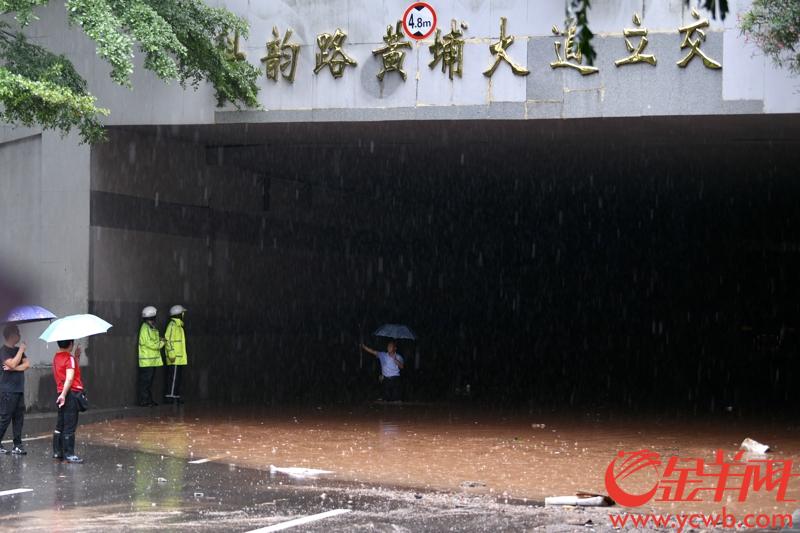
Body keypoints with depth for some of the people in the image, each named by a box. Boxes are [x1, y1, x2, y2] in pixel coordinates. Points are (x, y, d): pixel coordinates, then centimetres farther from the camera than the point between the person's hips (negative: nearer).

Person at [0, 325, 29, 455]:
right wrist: (21, 350, -12)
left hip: (19, 389, 8)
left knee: (19, 417, 5)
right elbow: (12, 364, -21)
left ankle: (17, 446, 7)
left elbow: (26, 364, 5)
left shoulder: (17, 350, 15)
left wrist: (14, 368, -12)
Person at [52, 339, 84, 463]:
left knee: (60, 425, 14)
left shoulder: (56, 357, 13)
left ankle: (57, 452, 19)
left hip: (62, 394, 9)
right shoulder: (69, 358, -12)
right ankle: (69, 454, -5)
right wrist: (63, 394, -23)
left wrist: (77, 357, 13)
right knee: (70, 426, -6)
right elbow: (69, 378, -22)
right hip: (71, 393, -9)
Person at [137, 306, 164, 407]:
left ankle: (148, 400, 17)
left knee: (149, 380, 12)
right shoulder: (145, 328, -14)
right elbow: (150, 343, -21)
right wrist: (161, 343, -8)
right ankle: (144, 400, -5)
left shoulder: (151, 328, 17)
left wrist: (160, 340, 1)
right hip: (146, 360, -10)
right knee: (145, 381, -7)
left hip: (152, 360, 10)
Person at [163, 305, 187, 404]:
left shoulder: (178, 325, 19)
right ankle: (170, 396, -9)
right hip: (175, 358, -10)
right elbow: (168, 340, -18)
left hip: (179, 358, 10)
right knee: (173, 377, -9)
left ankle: (176, 396, 14)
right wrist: (172, 354, -22)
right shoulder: (172, 325, -12)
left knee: (178, 377, 11)